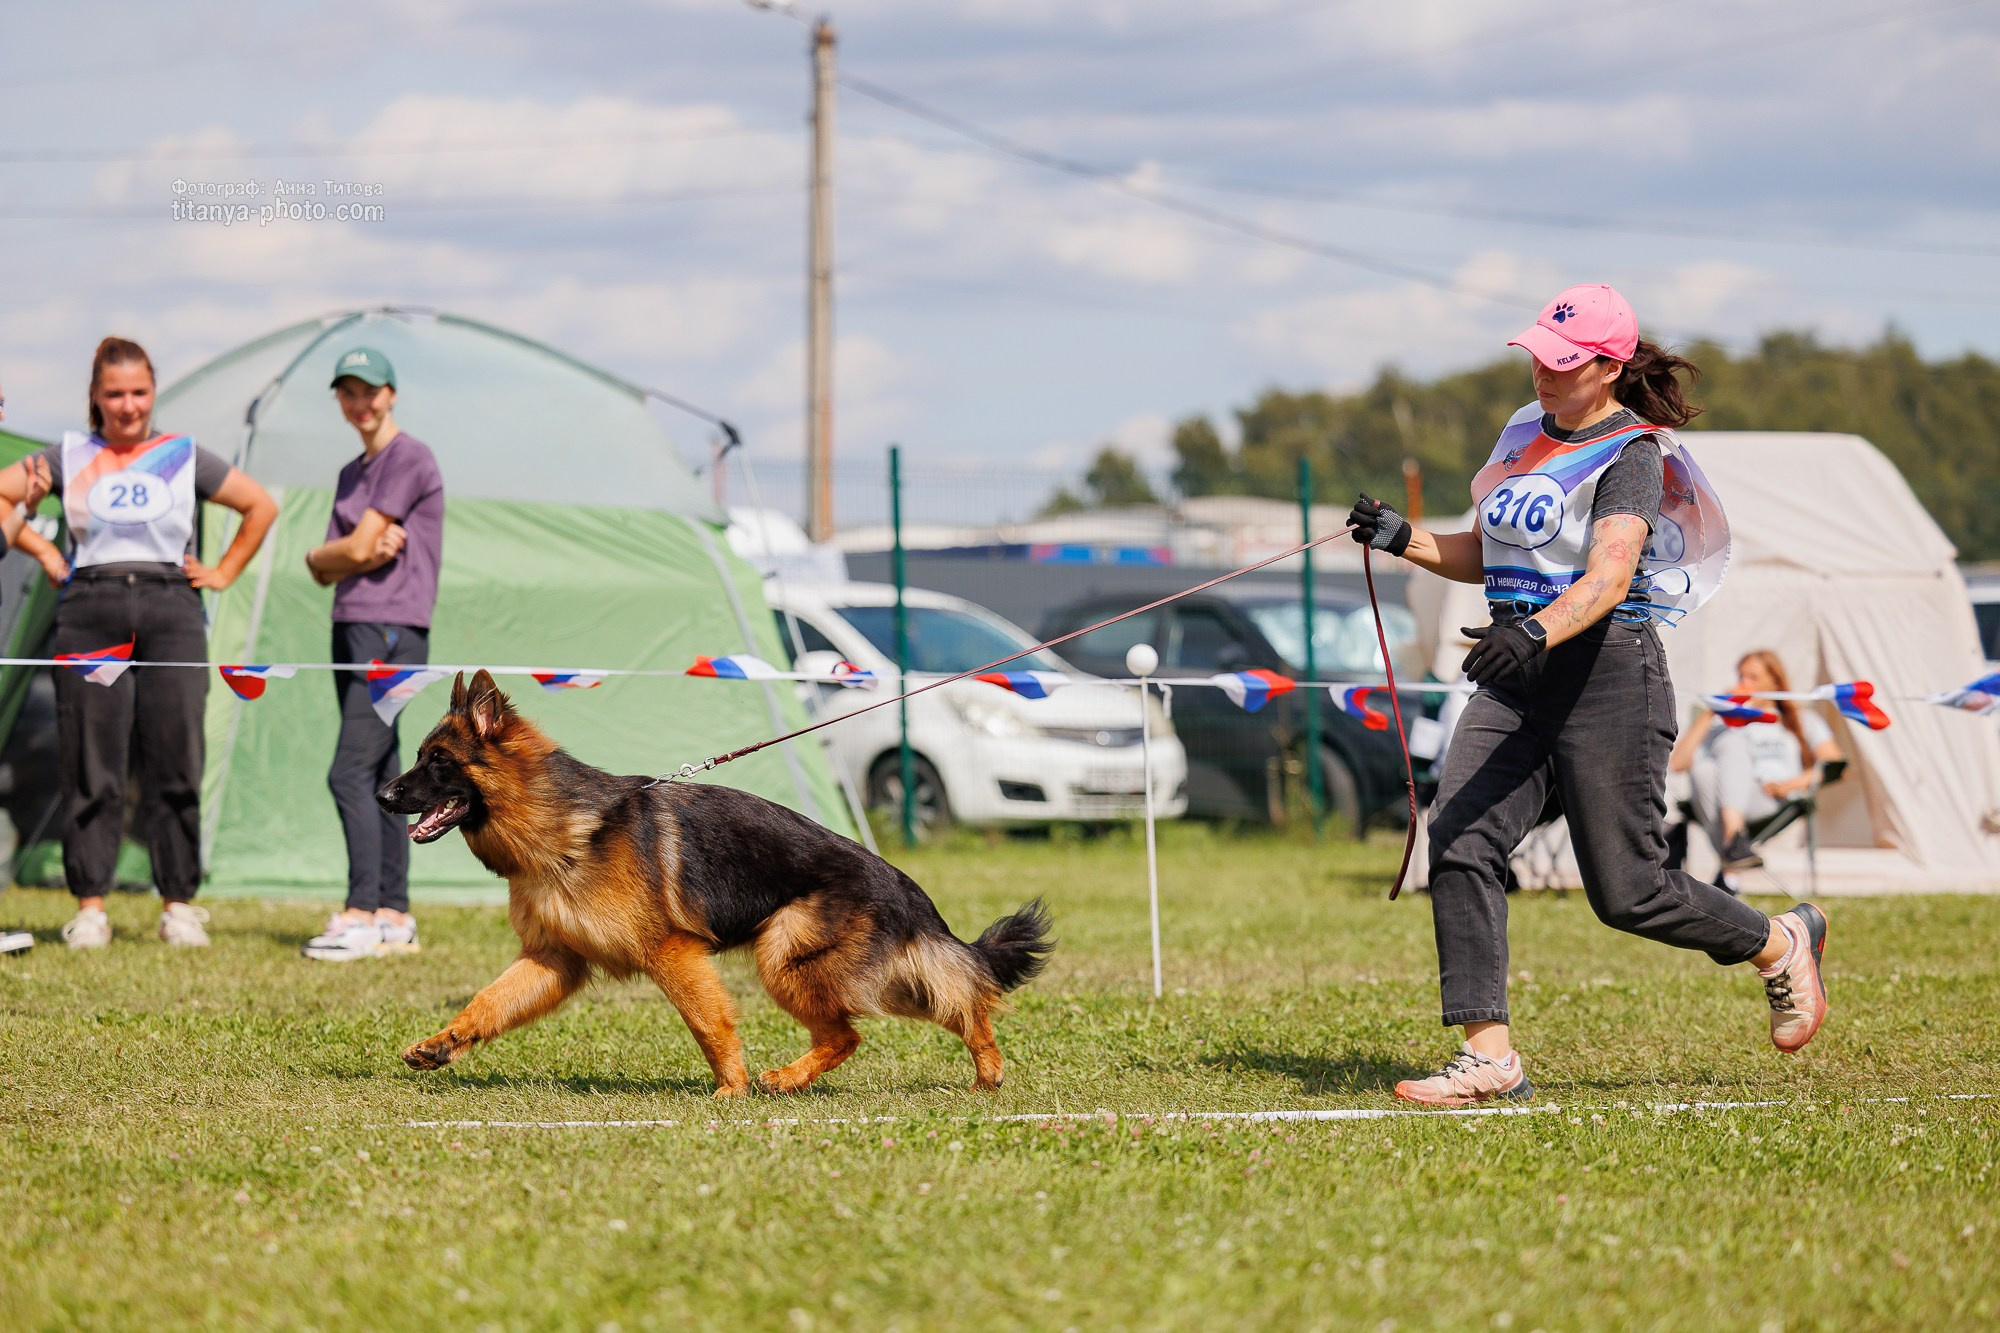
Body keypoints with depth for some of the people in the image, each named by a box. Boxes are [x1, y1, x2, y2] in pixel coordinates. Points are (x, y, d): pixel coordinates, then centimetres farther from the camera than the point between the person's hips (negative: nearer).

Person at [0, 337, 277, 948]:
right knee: (90, 765, -3)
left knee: (175, 763, -2)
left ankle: (179, 904, 5)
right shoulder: (70, 457, 10)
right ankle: (90, 905, 1)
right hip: (90, 613, 0)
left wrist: (224, 572, 12)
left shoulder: (184, 457, 12)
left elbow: (260, 506, 20)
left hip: (170, 609, 1)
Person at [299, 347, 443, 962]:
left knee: (351, 772, -16)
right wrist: (359, 554, -7)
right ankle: (395, 917, 10)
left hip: (394, 630, -9)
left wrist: (325, 553, 9)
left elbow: (358, 548, -12)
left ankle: (362, 916, -18)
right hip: (352, 628, 9)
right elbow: (323, 570, 13)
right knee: (379, 775, 8)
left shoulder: (410, 460, -7)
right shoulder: (352, 474, 21)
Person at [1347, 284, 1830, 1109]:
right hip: (1515, 677, 7)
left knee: (1627, 893, -2)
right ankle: (1489, 1056, -13)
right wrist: (1404, 540, 4)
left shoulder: (1630, 455, -11)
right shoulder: (1525, 434, 13)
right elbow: (1483, 556, 22)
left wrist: (1536, 631, -45)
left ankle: (1781, 945, 25)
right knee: (1460, 844, -13)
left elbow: (1609, 574, -27)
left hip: (1607, 673, -7)